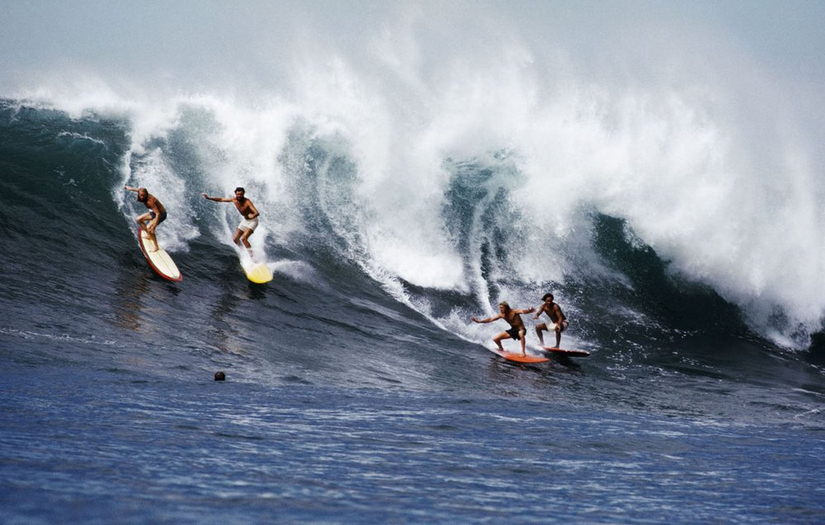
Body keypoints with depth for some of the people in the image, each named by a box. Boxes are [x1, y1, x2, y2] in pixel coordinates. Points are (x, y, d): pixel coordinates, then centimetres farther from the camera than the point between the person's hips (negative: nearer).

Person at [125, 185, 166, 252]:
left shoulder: (150, 201, -36)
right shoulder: (143, 192, -12)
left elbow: (158, 214, -40)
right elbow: (138, 190, 15)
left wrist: (154, 225, -50)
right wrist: (130, 188, 35)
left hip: (161, 214, -10)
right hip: (154, 212, 10)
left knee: (149, 228, -26)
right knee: (138, 220, 13)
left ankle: (156, 247, -20)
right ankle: (149, 235, 18)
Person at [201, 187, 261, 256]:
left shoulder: (247, 202, -27)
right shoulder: (234, 200, -9)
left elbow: (257, 213, -36)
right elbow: (221, 199, 1)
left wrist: (253, 216, -58)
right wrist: (209, 198, -4)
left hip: (252, 221, -8)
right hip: (245, 220, 8)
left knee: (243, 238, -24)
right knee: (235, 239, 4)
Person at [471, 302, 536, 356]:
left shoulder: (514, 312, -20)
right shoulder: (502, 315, -3)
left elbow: (522, 311, -39)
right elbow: (490, 319, 2)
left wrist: (529, 311, -61)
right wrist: (479, 321, -2)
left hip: (521, 329, -7)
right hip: (513, 330, 7)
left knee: (521, 334, -45)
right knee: (495, 339, 1)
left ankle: (523, 352, -38)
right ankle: (501, 350, 29)